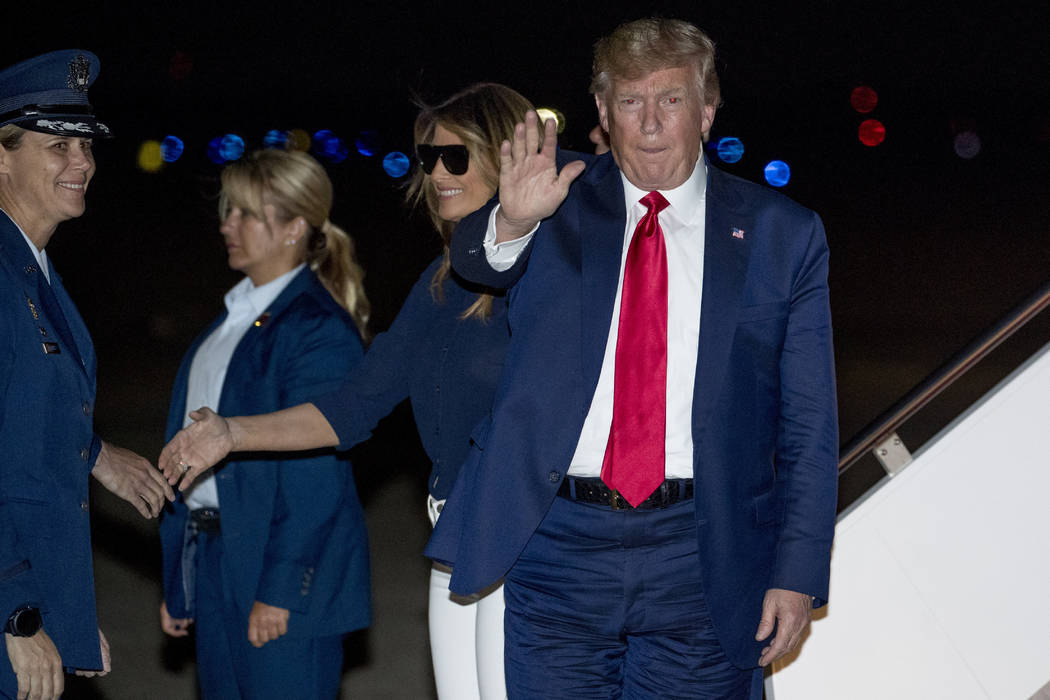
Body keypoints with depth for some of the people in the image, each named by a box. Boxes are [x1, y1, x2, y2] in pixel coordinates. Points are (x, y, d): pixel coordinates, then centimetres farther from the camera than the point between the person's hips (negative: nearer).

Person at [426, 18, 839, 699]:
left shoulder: (781, 234, 5)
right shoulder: (561, 198, 8)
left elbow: (808, 426, 4)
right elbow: (475, 257, -12)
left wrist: (798, 572, -3)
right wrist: (513, 221, -35)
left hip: (700, 564, 0)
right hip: (558, 547, 1)